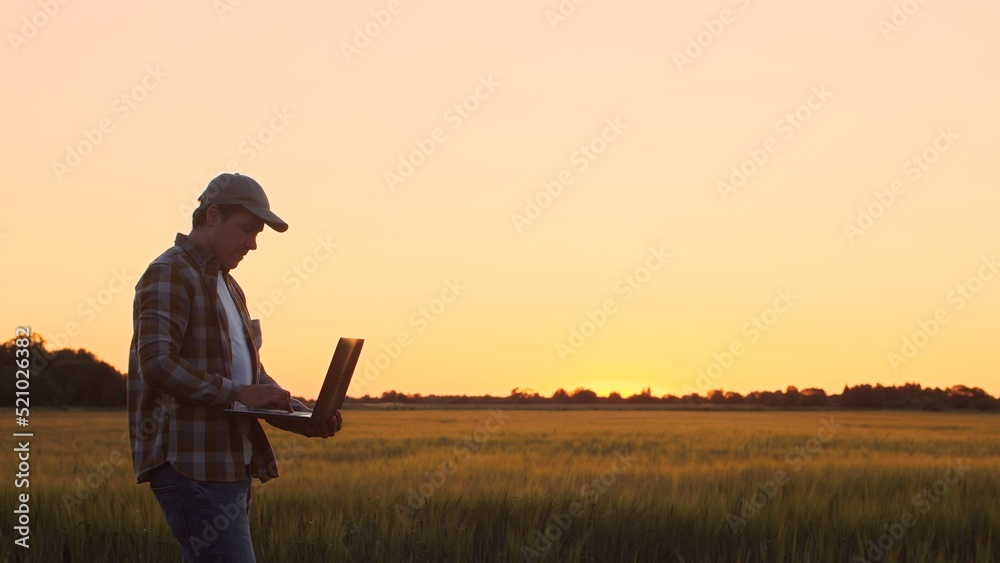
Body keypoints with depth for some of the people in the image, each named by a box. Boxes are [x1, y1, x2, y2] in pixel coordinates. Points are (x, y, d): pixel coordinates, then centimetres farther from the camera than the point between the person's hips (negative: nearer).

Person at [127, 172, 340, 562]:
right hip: (191, 464, -9)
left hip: (230, 464, 9)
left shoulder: (228, 286, 22)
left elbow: (252, 373, 23)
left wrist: (302, 417, 7)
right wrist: (237, 392, -24)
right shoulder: (170, 274, -8)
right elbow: (156, 363, -22)